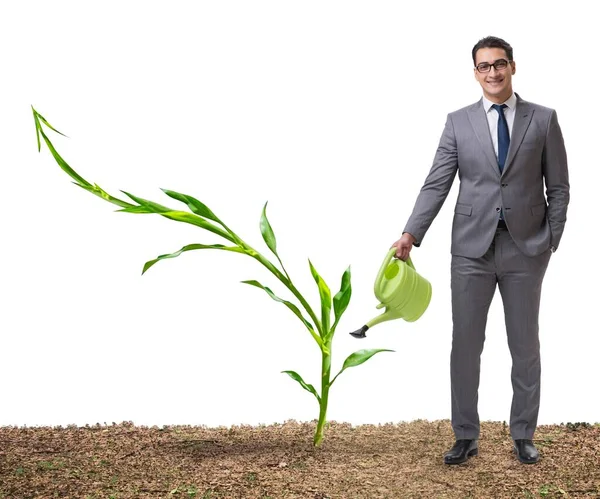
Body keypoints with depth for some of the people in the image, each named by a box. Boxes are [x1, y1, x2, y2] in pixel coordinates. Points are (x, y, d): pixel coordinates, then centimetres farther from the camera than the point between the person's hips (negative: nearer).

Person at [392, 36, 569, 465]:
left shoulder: (543, 119, 3)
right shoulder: (459, 122, 4)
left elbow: (558, 188, 5)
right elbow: (437, 184, -2)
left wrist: (552, 241, -3)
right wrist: (411, 234, -13)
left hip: (526, 250, 0)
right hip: (472, 249, 0)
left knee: (525, 346, 8)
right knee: (465, 345, 4)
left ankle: (523, 436, 21)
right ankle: (466, 437, 16)